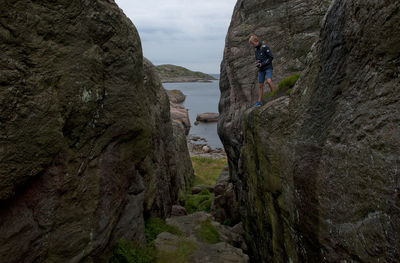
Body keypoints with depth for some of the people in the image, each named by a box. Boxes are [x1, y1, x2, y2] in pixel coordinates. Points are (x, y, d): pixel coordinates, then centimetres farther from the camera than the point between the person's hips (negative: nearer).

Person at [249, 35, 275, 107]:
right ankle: (259, 102, 12)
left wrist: (262, 64, -17)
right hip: (261, 69, 7)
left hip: (268, 68, -7)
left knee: (269, 81, -29)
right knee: (260, 85, 7)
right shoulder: (255, 49, 10)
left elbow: (271, 57, -14)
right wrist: (257, 62, -2)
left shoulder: (264, 47, -13)